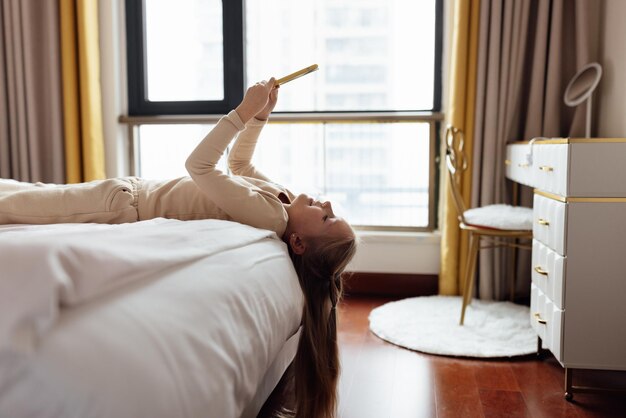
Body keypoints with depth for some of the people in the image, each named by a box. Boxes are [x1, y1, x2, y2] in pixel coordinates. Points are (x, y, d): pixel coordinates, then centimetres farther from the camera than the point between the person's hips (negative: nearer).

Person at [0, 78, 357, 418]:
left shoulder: (270, 217, -32)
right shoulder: (282, 197, -8)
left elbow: (199, 165, -32)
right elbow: (239, 161, 8)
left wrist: (248, 110, -31)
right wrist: (261, 114, -3)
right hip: (136, 192, 8)